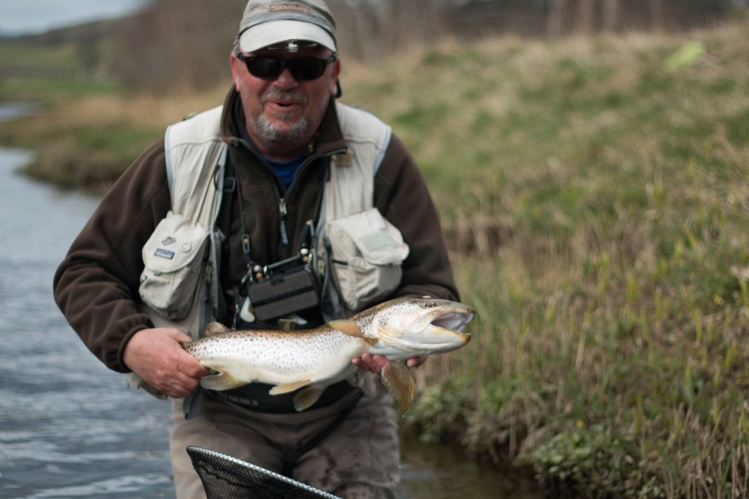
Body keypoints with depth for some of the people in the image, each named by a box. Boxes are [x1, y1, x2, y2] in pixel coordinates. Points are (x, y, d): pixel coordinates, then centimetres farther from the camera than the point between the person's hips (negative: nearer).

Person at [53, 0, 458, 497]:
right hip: (221, 414, -1)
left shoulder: (379, 157, -3)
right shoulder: (180, 159, -4)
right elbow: (85, 272, 2)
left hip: (346, 414, 1)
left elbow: (431, 288, -1)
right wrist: (129, 342, -18)